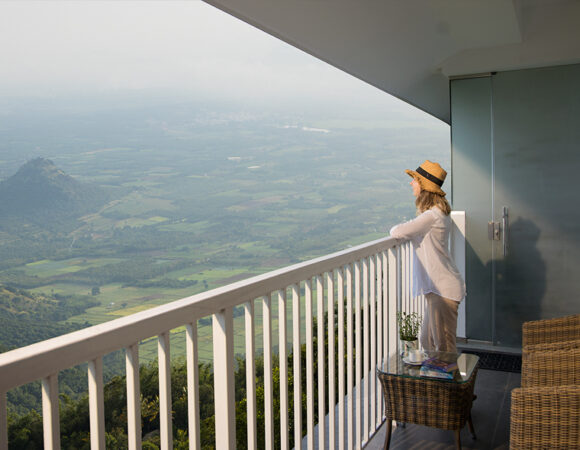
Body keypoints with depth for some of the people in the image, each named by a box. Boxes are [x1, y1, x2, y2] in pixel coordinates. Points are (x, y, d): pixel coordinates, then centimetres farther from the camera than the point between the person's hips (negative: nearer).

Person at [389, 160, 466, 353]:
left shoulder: (432, 215, -21)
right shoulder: (438, 210, 12)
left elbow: (398, 232, -27)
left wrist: (394, 229, -4)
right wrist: (402, 229, -1)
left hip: (443, 289, -10)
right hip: (437, 287, 10)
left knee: (444, 348, 0)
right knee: (427, 343, 18)